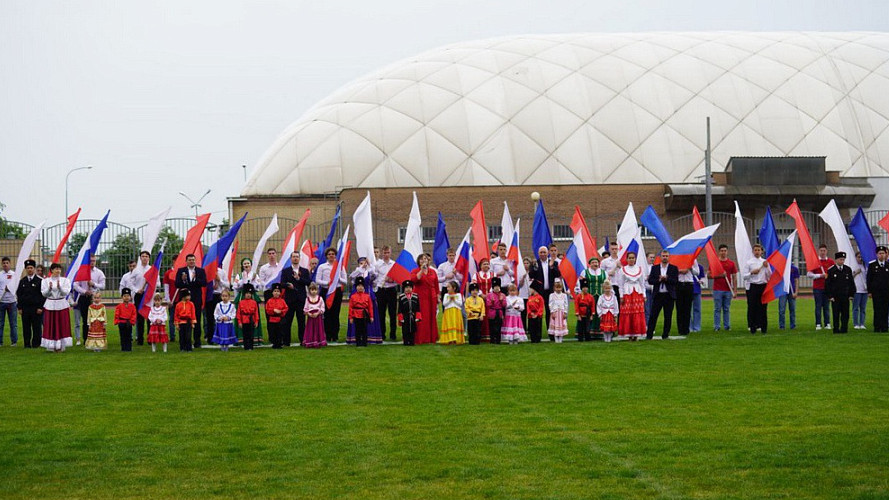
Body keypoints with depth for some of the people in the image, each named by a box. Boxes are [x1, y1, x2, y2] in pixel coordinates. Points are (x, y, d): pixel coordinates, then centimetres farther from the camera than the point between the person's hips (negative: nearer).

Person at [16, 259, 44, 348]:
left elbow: (43, 295, -3)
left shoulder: (40, 281, -1)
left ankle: (36, 344, 6)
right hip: (25, 309, 3)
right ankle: (27, 344, 10)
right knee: (26, 328, 4)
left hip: (36, 309, -3)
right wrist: (20, 308, 4)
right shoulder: (22, 281, 11)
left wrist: (40, 307, -10)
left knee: (37, 327, -1)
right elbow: (18, 295, 12)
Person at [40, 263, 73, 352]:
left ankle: (60, 346, 3)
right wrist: (49, 288, -20)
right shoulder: (45, 281, 6)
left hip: (62, 305, 0)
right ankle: (52, 346, 3)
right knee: (51, 326, -1)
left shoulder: (65, 280, 5)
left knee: (62, 326, -2)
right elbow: (44, 294, -1)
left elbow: (66, 292, -6)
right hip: (50, 305, 0)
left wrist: (59, 287, -23)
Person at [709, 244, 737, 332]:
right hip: (717, 290, -2)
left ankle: (727, 326, 10)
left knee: (727, 309, 5)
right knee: (717, 309, -1)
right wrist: (719, 275, -13)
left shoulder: (731, 263, 7)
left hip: (728, 290, 2)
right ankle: (716, 327, 2)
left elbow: (734, 277, 9)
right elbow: (709, 275, 2)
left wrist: (734, 290, 3)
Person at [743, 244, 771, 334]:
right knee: (752, 307, -3)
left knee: (763, 307, 2)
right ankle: (752, 327, 1)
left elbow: (770, 275, 9)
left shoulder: (765, 262, 11)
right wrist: (751, 273, -14)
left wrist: (767, 267, -5)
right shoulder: (748, 263, 4)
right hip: (752, 286, -2)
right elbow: (743, 276, 0)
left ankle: (762, 326, 7)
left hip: (763, 286, 2)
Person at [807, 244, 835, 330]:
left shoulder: (831, 262, 7)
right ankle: (818, 324, -1)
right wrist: (819, 275, -11)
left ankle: (827, 324, 6)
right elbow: (809, 274, -1)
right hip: (817, 287, -2)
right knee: (818, 306, -2)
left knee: (827, 306, 4)